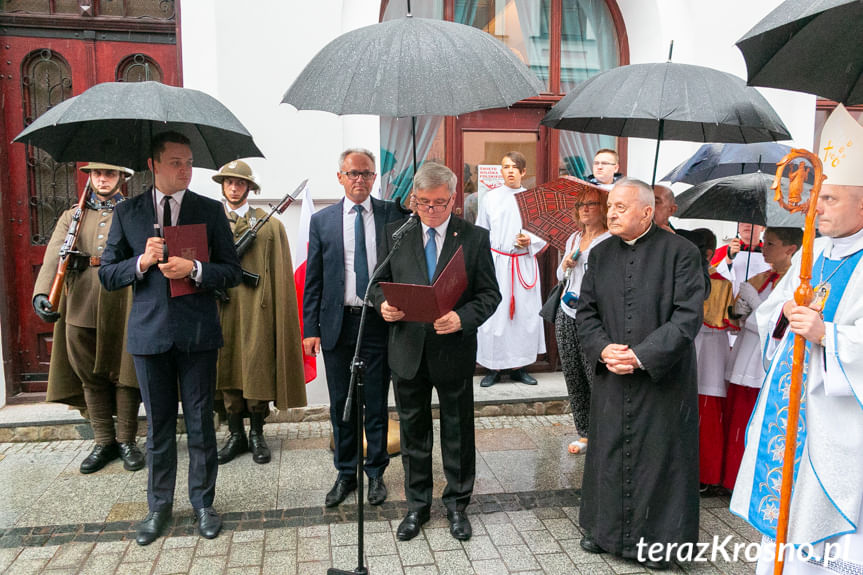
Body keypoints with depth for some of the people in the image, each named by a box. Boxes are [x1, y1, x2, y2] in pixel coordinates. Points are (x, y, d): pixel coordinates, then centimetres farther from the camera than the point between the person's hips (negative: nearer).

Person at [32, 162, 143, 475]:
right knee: (91, 379, 9)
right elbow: (54, 256, -2)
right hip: (81, 309, 3)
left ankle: (126, 441, 17)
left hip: (124, 309, -2)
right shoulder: (72, 216, 13)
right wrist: (41, 293, -19)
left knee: (124, 376, 4)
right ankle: (104, 443, 22)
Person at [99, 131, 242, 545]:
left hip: (197, 332, -1)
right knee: (158, 424, 12)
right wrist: (141, 262, -12)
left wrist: (194, 269, -17)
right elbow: (107, 275, 6)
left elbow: (232, 272, 0)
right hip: (149, 332, 1)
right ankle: (159, 506, 28)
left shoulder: (210, 210, 3)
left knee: (200, 422, 7)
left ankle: (203, 503, 24)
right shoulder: (127, 212, 7)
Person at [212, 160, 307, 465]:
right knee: (227, 369, 7)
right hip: (222, 306, 3)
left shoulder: (270, 224, 4)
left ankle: (256, 434, 16)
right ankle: (236, 434, 20)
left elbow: (280, 275, 1)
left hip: (257, 307, -2)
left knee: (257, 369, -1)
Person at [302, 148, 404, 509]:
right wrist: (310, 328, 0)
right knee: (340, 403, 10)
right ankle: (346, 474, 27)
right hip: (337, 323, 1)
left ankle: (376, 473, 26)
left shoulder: (392, 215, 3)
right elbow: (313, 279, 5)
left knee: (376, 402, 9)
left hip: (379, 321, -1)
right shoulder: (322, 221, 5)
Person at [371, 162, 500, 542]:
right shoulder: (395, 233, 3)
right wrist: (383, 304, -14)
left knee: (458, 430, 12)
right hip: (408, 349, 2)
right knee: (413, 430, 14)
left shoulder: (475, 237, -3)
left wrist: (462, 318, -21)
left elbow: (489, 293, -3)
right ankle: (417, 505, 32)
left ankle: (457, 504, 32)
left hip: (454, 350, -1)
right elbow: (380, 281, 9)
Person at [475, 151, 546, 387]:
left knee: (525, 313, 3)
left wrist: (530, 241, -11)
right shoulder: (490, 197, 5)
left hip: (524, 265, 1)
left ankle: (519, 365, 16)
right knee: (494, 314, -2)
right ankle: (493, 367, 10)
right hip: (496, 262, -1)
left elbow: (544, 234, 9)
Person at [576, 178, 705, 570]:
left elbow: (688, 315, -14)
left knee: (660, 456, 7)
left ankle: (658, 538, 26)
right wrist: (603, 348, -10)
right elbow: (585, 311, 7)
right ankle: (605, 527, 32)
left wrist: (642, 355, -19)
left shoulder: (680, 252, -8)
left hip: (663, 379, -4)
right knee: (608, 453, 13)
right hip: (610, 379, 4)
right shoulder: (600, 254, 7)